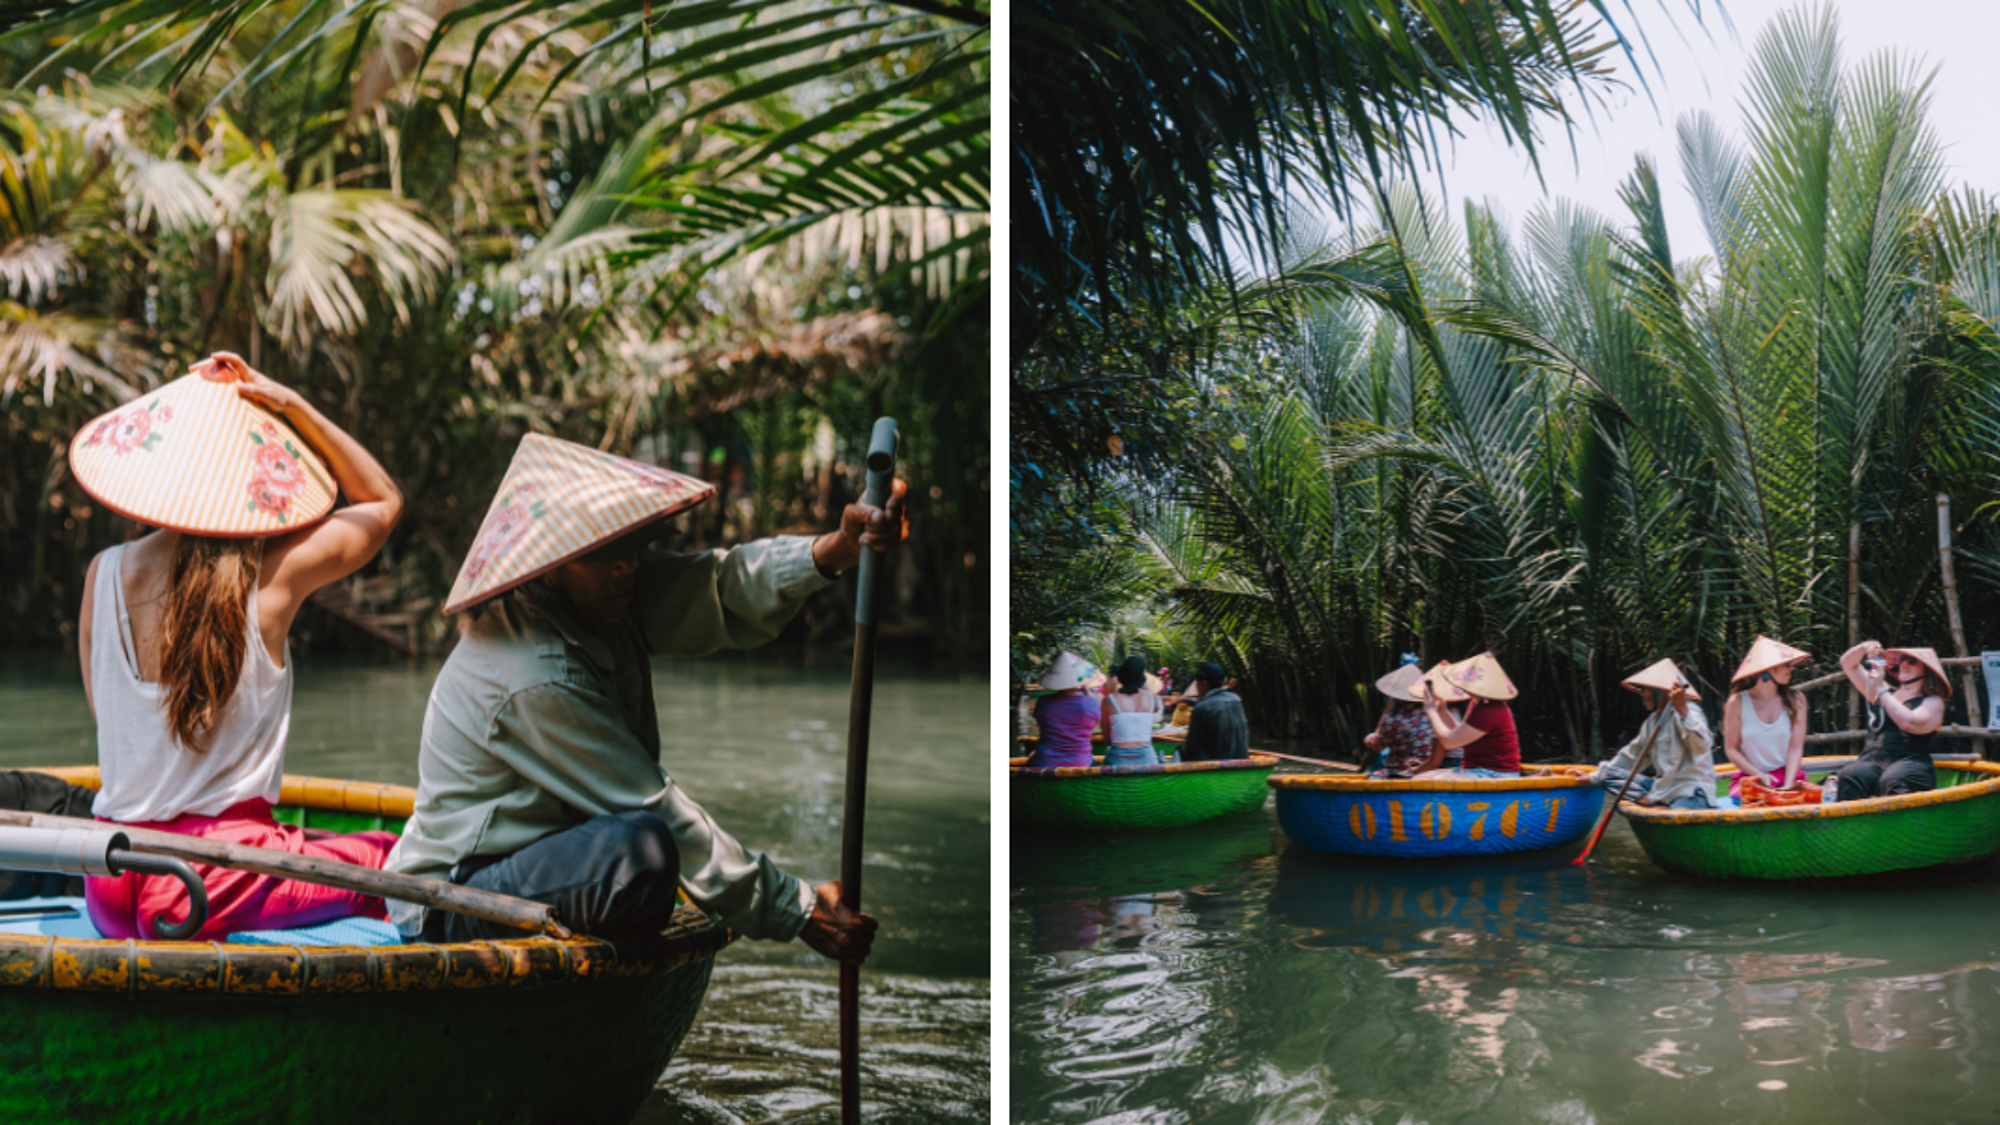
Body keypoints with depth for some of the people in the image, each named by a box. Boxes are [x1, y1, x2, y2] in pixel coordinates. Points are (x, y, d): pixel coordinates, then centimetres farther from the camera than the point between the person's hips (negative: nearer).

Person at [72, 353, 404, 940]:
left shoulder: (105, 574, -1)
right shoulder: (276, 573, -9)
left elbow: (104, 713, 13)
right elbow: (383, 499, 10)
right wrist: (292, 407, 4)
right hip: (218, 882, -5)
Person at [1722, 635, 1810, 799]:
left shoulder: (1795, 701, 3)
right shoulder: (1738, 703, -2)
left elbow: (1796, 748, -2)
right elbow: (1731, 749, 0)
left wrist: (1788, 786, -15)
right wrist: (1759, 775, -13)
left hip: (1788, 775, 2)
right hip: (1750, 777, -1)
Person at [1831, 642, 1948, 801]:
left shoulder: (1933, 702, 11)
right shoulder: (1886, 693, 28)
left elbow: (1909, 723, -12)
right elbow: (1848, 664, 34)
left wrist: (1880, 690, -5)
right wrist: (1863, 648, 13)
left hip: (1908, 764, -4)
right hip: (1870, 763, 4)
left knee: (1892, 781, -41)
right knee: (1849, 776, -33)